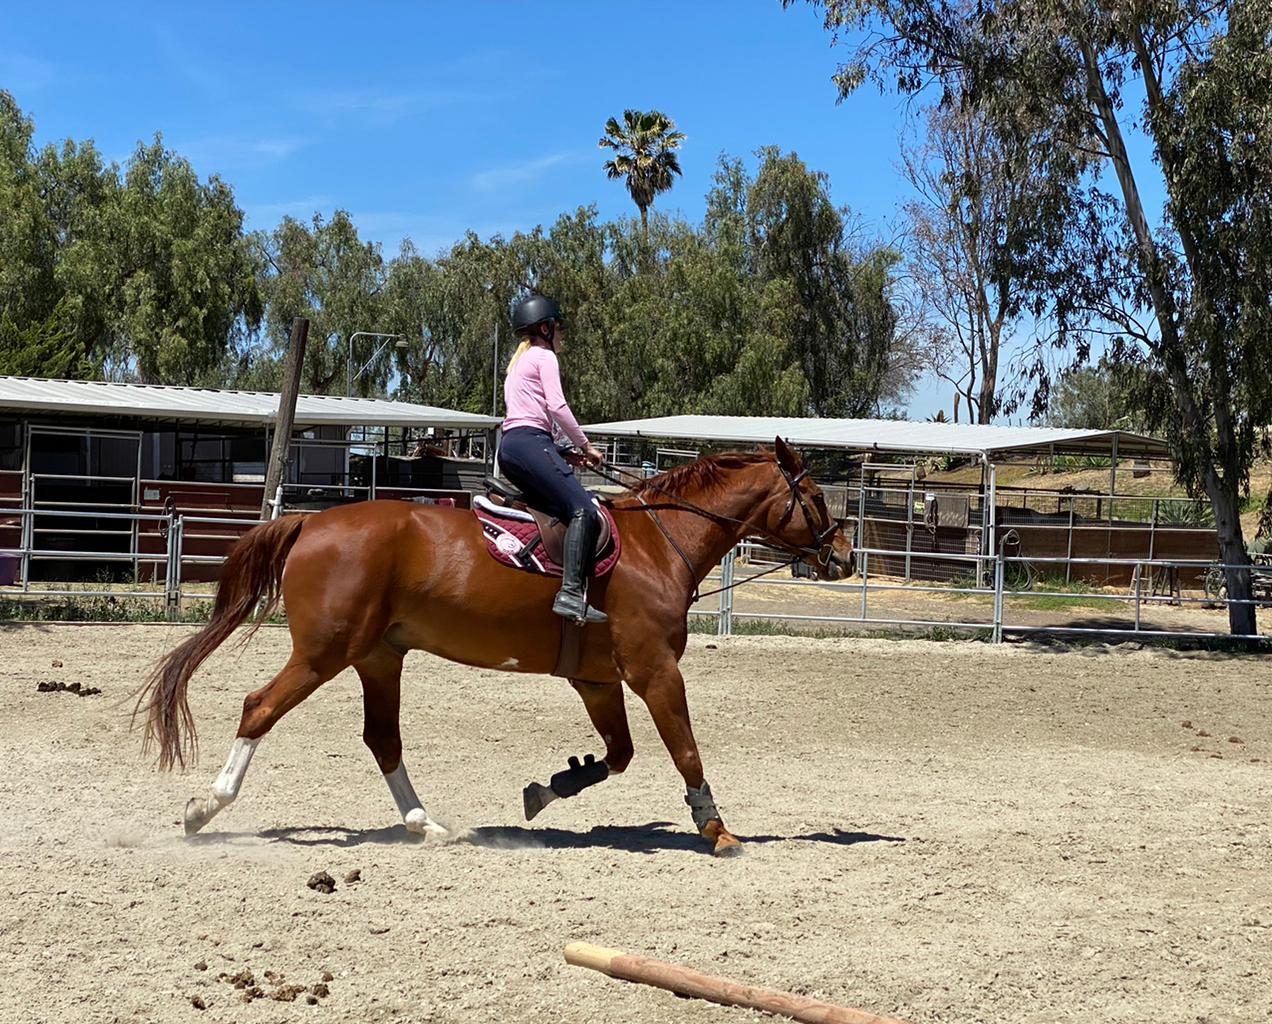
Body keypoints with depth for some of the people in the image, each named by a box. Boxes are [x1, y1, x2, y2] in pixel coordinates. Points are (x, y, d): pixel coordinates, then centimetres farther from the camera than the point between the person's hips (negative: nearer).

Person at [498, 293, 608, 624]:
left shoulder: (521, 360, 29)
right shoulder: (544, 356, 1)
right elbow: (557, 406, -10)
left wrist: (573, 449, 19)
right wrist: (586, 446, -1)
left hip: (511, 445, 11)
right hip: (530, 443, -11)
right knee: (584, 510, -21)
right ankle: (571, 593, -35)